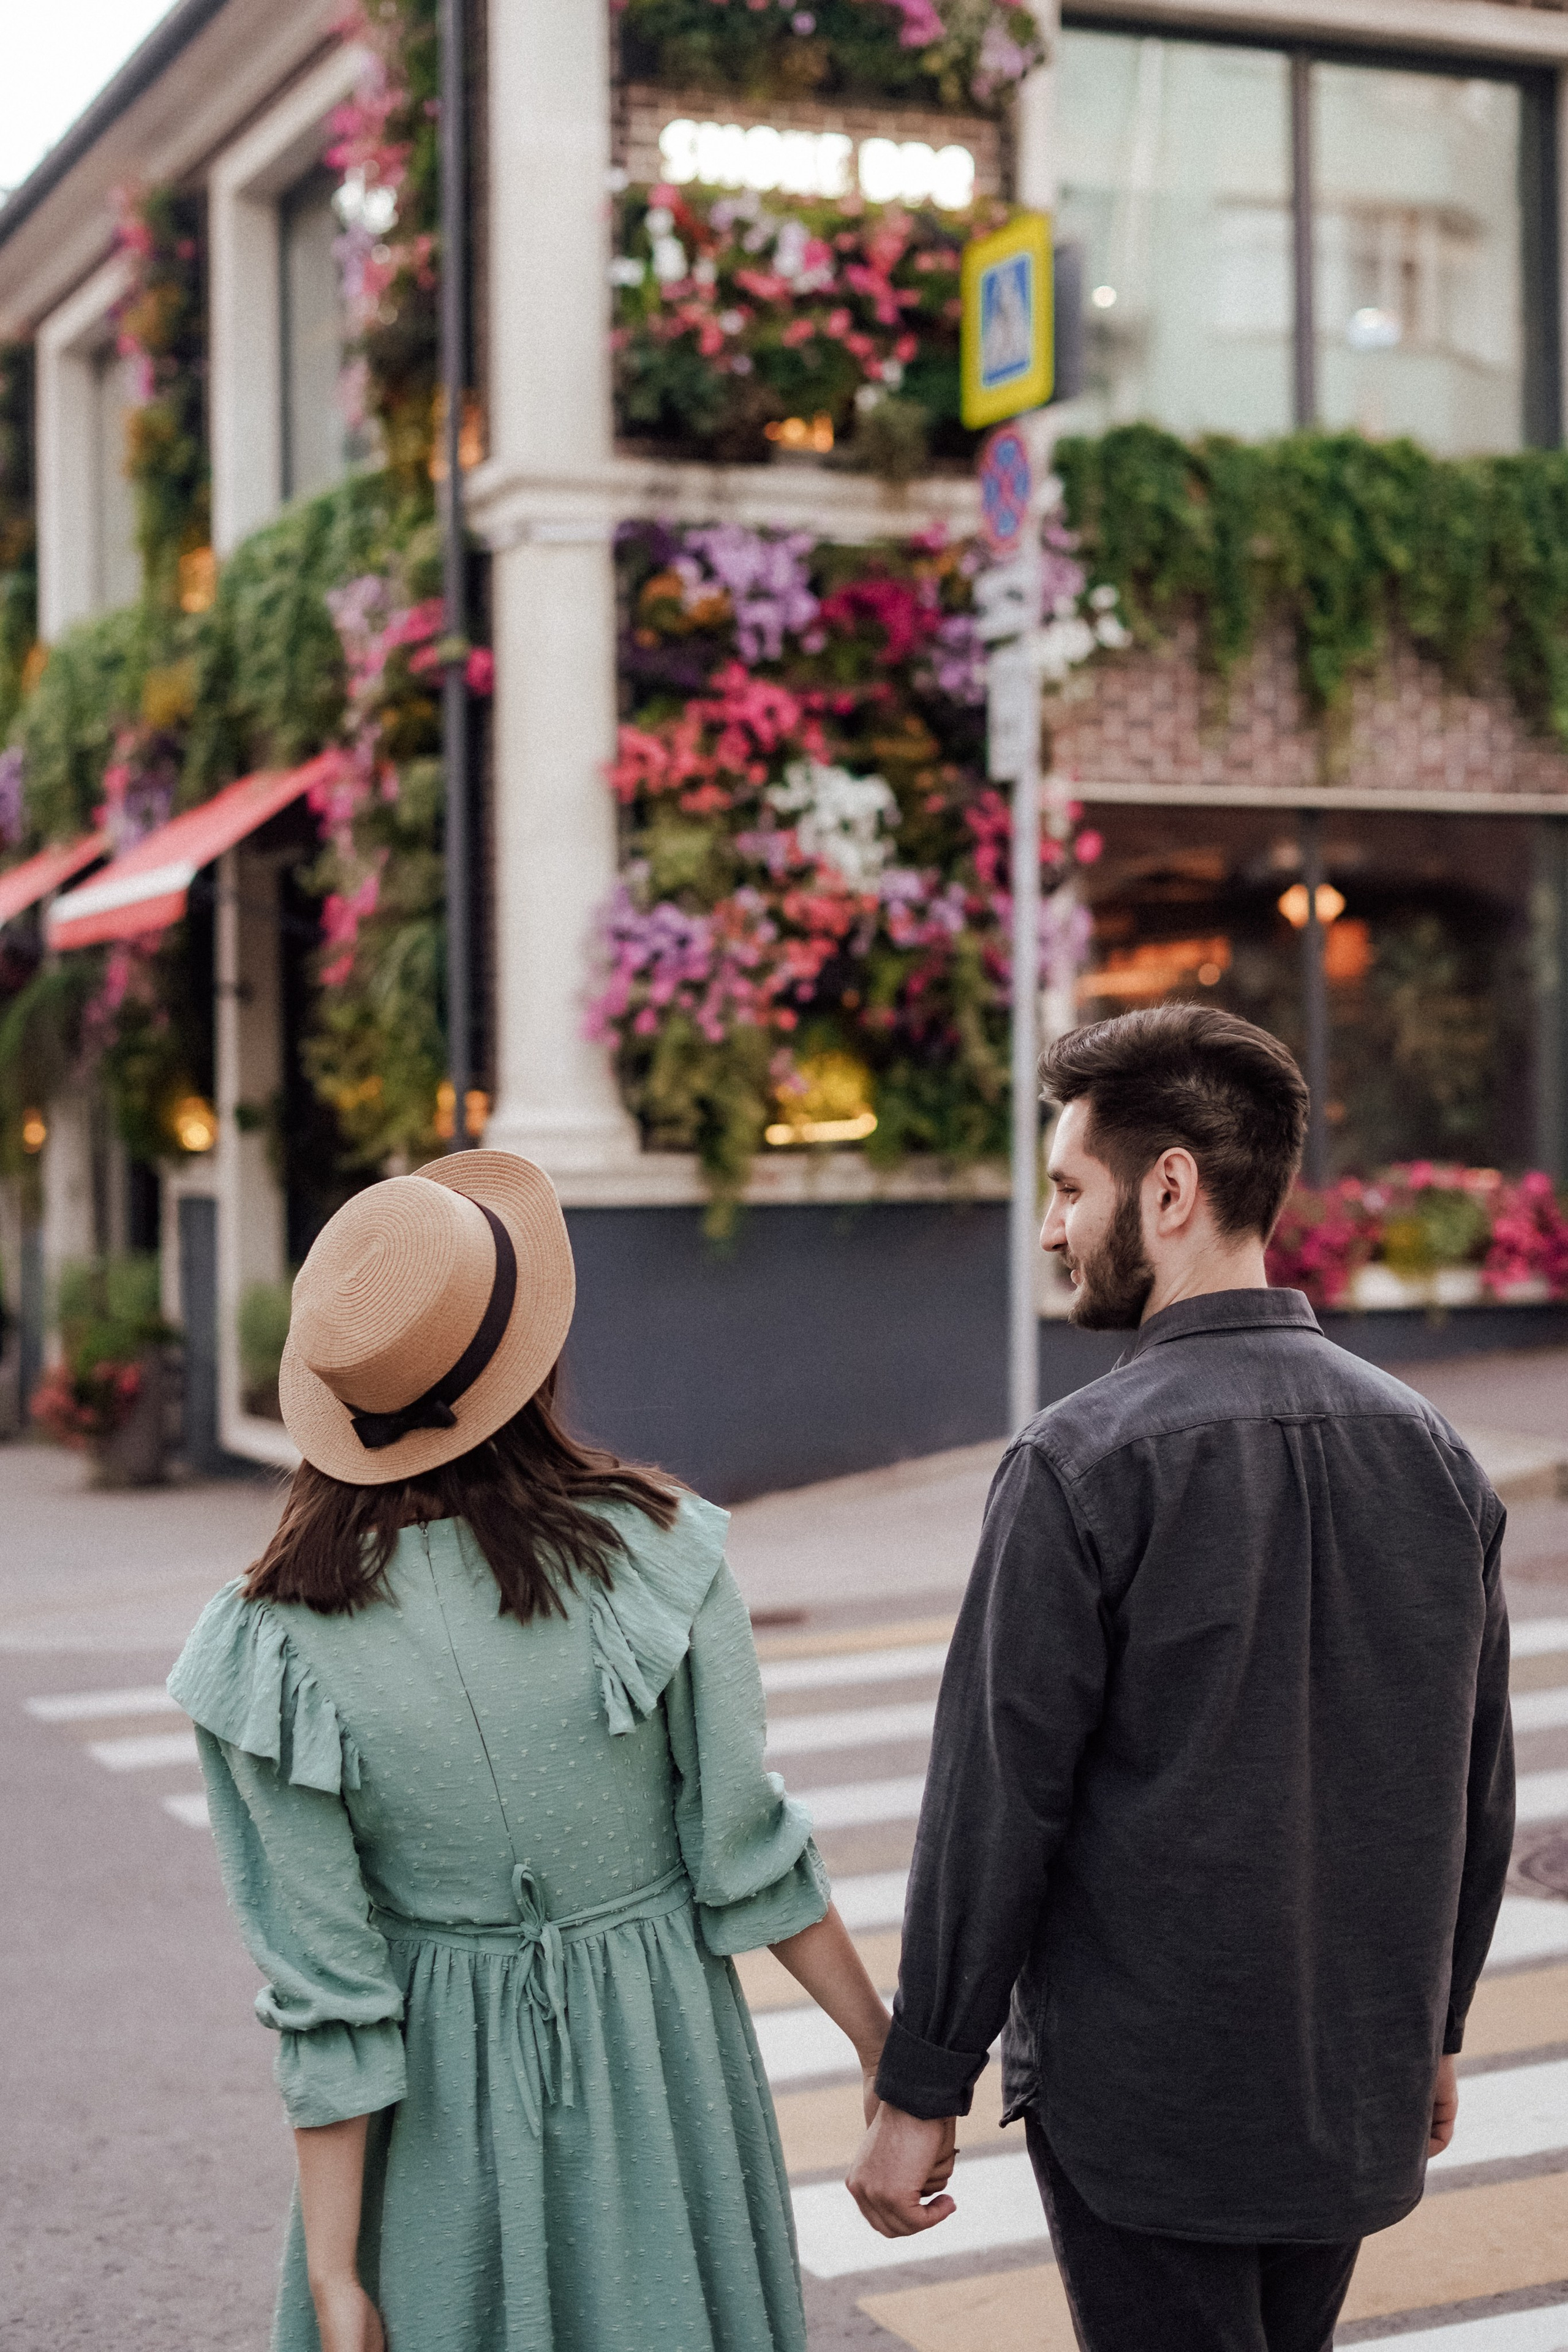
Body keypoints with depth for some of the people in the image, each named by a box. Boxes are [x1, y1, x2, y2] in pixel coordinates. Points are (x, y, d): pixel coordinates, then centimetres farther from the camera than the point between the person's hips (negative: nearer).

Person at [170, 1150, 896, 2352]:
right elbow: (740, 1853, -9)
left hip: (437, 2103, 0)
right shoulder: (655, 1551, -17)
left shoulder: (272, 1648, -16)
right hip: (656, 2053, 0)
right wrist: (883, 2039, 5)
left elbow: (327, 1996, -12)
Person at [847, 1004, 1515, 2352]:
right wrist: (1435, 2027, 20)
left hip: (1144, 2096, -6)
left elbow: (997, 1802, -15)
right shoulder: (1428, 1448, 0)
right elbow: (1479, 1786, 8)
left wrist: (920, 2091, -6)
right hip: (1360, 2090, 6)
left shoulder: (1085, 1462, -18)